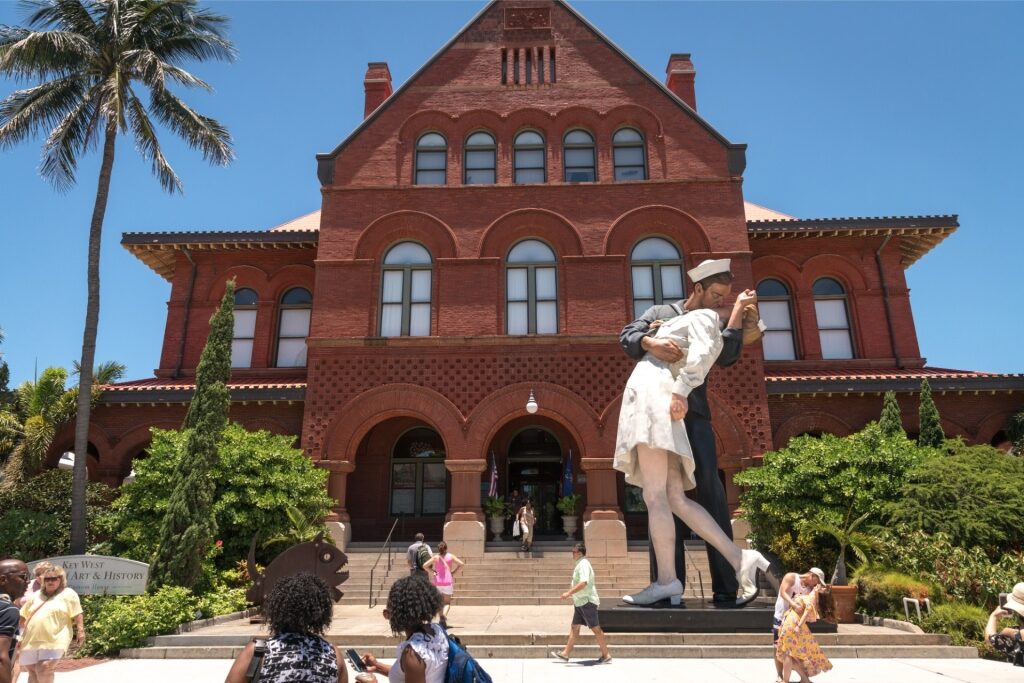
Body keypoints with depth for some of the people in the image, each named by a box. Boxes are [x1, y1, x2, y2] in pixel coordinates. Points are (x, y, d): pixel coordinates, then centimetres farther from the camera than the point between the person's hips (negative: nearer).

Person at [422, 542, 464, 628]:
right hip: (448, 582, -1)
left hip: (437, 582, 1)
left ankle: (441, 619, 15)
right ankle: (444, 615, -21)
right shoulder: (450, 556, -1)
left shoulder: (435, 557, -1)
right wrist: (453, 572, -1)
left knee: (440, 602, 18)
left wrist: (433, 572, 1)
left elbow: (425, 566, -8)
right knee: (447, 602, 5)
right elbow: (462, 564, -7)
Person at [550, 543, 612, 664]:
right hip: (581, 602, 10)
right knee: (574, 627, 11)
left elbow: (584, 582, -30)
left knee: (595, 628, -3)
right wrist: (571, 593, 23)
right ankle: (565, 653, 16)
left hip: (587, 602, -10)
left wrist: (569, 593, -28)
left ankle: (606, 655, 5)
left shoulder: (583, 564, -17)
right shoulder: (581, 564, 14)